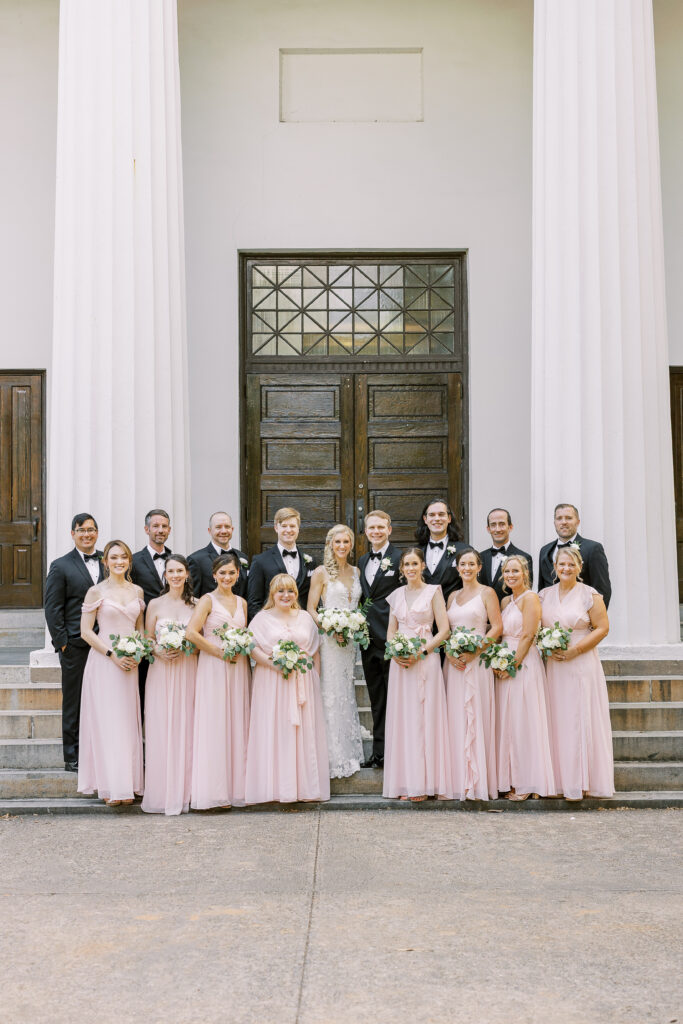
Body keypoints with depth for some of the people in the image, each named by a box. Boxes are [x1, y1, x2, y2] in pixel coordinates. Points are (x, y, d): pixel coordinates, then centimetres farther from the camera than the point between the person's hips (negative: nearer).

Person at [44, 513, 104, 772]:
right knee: (74, 702, 4)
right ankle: (73, 757, 13)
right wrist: (62, 641, -7)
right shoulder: (61, 566, 0)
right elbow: (52, 608, -1)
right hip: (75, 646, -3)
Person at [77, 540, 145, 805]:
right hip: (103, 662, -4)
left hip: (130, 663, 4)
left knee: (128, 722, 5)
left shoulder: (137, 591, 10)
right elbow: (86, 631, -5)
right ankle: (110, 786, 0)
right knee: (106, 721, -5)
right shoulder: (96, 592, -3)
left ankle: (128, 784, 12)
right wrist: (112, 654, -13)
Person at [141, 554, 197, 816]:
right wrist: (159, 652, -13)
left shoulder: (195, 604, 7)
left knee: (185, 731, 0)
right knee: (160, 731, -3)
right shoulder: (155, 604, 5)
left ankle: (183, 794, 10)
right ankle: (161, 795, 7)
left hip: (188, 673, 1)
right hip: (161, 672, -1)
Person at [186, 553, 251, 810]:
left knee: (236, 725, 6)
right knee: (214, 725, -4)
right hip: (213, 668, -5)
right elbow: (191, 633, -14)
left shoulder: (241, 602, 14)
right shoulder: (208, 600, -3)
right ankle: (213, 790, 0)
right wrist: (219, 652, -13)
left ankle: (235, 786, 12)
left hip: (238, 668, 5)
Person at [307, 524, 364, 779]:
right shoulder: (321, 572, -4)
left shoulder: (356, 572, 12)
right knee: (331, 695, -6)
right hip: (329, 640, -5)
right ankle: (335, 759, 0)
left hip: (351, 640, 5)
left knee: (347, 695, 10)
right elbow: (311, 609, -6)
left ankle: (349, 754, 17)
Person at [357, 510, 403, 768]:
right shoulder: (362, 561, 16)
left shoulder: (400, 558, -6)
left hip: (391, 637, -7)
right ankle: (379, 752, 20)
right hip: (369, 638, 7)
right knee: (376, 699, 13)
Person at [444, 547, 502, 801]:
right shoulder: (453, 596, 17)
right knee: (456, 719, 3)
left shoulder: (487, 593, 2)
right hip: (454, 662, 5)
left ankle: (479, 783, -1)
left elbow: (497, 627, -6)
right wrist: (449, 653, -5)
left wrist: (473, 652, -15)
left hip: (477, 661, -5)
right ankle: (459, 782, 8)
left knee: (476, 718, -5)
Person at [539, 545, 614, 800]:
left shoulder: (590, 595, -1)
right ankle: (559, 781, 8)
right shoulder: (545, 595, 10)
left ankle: (582, 782, 4)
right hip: (552, 666, 3)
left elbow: (602, 628, -5)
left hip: (581, 665, -3)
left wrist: (574, 650, -12)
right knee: (557, 721, 2)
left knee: (581, 720, -3)